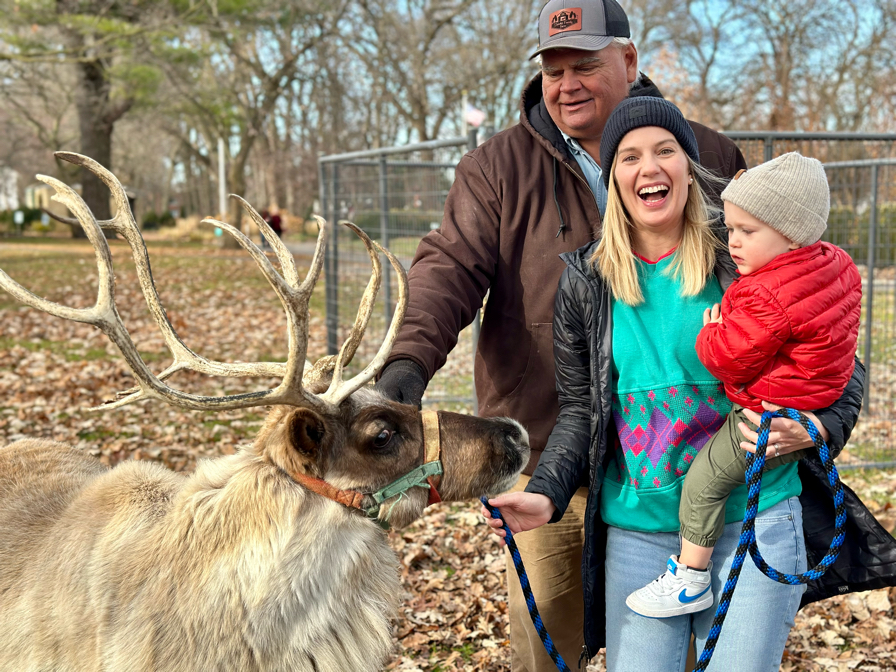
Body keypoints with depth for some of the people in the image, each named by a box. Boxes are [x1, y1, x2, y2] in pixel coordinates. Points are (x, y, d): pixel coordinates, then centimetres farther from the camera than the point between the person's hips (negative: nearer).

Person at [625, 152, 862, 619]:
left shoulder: (768, 299, -28)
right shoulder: (838, 266, 3)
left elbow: (728, 357, -21)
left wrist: (710, 330, -2)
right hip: (813, 408, 10)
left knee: (703, 479, -2)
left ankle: (689, 580, 6)